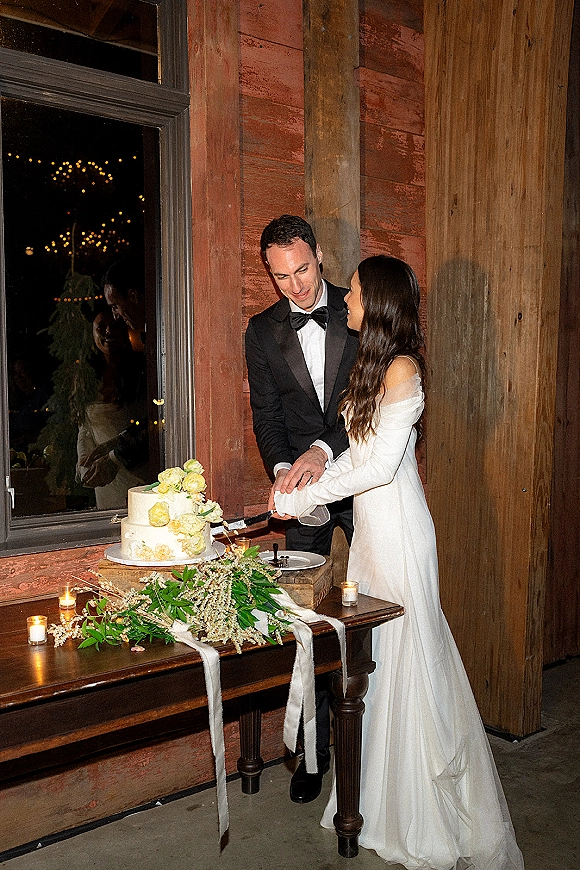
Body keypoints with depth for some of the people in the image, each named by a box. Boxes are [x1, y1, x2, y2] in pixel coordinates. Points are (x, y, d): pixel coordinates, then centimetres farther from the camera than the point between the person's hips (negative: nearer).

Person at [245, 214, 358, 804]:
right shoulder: (262, 331, 4)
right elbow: (265, 415, 3)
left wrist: (323, 449, -24)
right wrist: (283, 469, -16)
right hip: (303, 487, 1)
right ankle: (315, 747, 20)